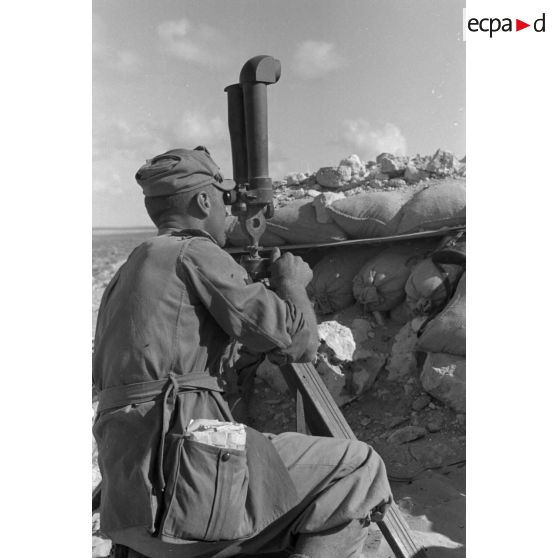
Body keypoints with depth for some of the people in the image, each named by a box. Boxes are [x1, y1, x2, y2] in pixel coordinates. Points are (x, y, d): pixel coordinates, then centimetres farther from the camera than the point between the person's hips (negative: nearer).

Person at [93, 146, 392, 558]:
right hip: (186, 484, -9)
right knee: (361, 470, -1)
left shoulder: (126, 274, 17)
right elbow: (298, 341, -10)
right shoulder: (195, 253, -7)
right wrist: (292, 283, 10)